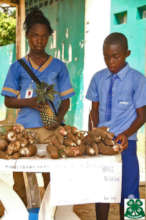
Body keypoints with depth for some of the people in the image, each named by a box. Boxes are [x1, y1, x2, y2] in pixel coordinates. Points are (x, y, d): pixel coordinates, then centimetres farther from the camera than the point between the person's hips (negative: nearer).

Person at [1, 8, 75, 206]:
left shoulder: (59, 67, 9)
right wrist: (29, 102, -11)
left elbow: (65, 100, 10)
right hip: (23, 129, 0)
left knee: (52, 179, -1)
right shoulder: (18, 67, 8)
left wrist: (59, 118, -10)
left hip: (51, 129, 0)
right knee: (20, 179, 1)